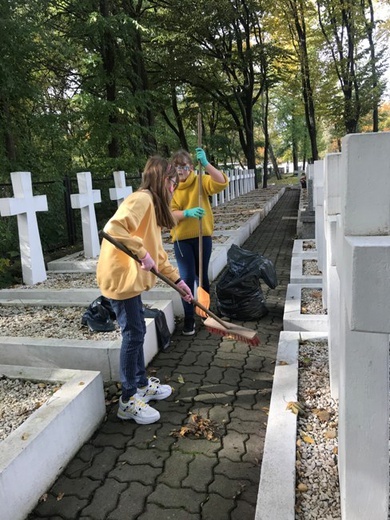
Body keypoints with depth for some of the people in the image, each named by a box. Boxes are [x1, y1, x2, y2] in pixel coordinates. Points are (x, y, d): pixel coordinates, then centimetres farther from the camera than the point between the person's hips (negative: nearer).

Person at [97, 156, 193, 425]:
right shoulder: (142, 199, -15)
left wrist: (177, 280, 19)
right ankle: (128, 400, 13)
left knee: (138, 332, 18)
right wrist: (142, 254, -26)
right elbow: (113, 228, -31)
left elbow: (157, 252, 20)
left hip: (130, 277, 10)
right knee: (133, 335, -1)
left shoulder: (153, 205, 17)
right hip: (121, 277, -10)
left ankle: (142, 384, 35)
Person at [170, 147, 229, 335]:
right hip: (181, 239, 0)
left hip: (202, 236, 1)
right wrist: (187, 213, -31)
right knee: (187, 277, -4)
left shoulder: (200, 182, -3)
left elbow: (222, 183, -20)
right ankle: (189, 318, 10)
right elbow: (170, 213, -12)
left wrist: (206, 164, -32)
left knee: (202, 275, 15)